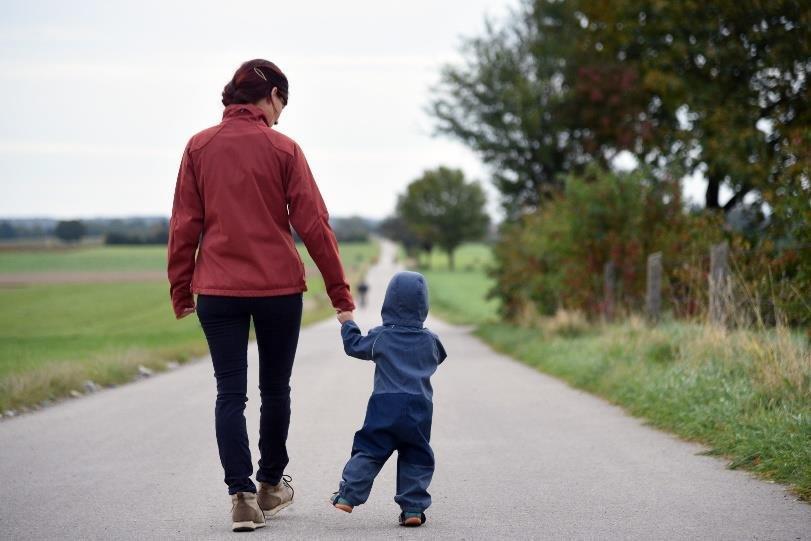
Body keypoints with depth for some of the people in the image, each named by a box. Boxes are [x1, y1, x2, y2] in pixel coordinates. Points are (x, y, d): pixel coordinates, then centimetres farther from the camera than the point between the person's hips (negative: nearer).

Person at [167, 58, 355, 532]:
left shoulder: (200, 147, 2)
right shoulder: (282, 148, -4)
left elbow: (184, 225, 3)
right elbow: (313, 224, -5)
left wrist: (180, 288, 10)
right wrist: (339, 290, 1)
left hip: (216, 289, 1)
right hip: (278, 287, -1)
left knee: (230, 393, 3)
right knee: (275, 389, 14)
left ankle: (242, 494, -6)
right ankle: (271, 486, 26)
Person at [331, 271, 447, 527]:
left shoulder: (380, 337, 2)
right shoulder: (430, 340, 5)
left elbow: (354, 346, 14)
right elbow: (439, 357, 25)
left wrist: (348, 324, 32)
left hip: (384, 405, -1)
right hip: (419, 408, 1)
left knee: (368, 451, 4)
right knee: (416, 458, 7)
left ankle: (348, 496, -3)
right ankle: (413, 508, 1)